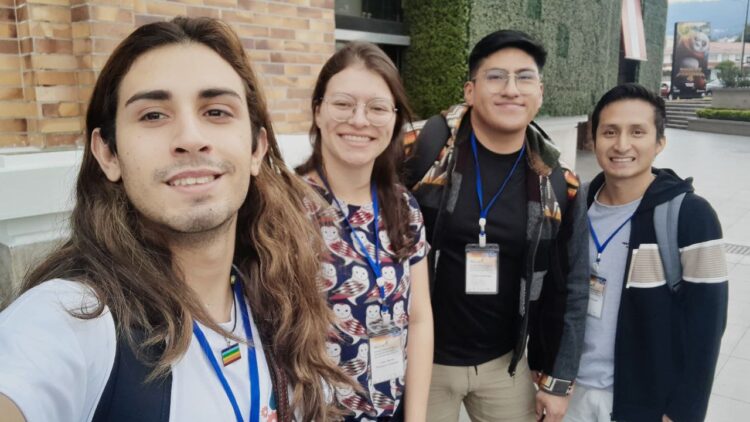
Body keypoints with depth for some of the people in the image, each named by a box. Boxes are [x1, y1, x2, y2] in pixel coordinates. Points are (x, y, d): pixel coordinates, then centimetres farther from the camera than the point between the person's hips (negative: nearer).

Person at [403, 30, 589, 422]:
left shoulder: (559, 183, -4)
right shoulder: (422, 151, -15)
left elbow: (567, 290, 4)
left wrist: (557, 379, 6)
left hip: (506, 363, 3)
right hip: (420, 359, -3)